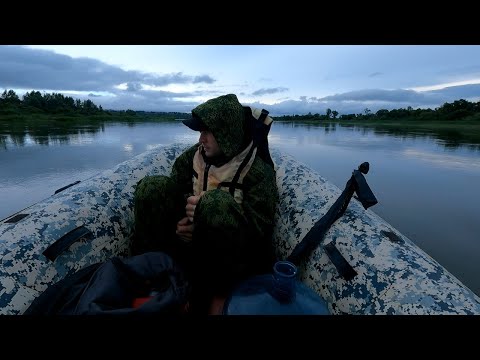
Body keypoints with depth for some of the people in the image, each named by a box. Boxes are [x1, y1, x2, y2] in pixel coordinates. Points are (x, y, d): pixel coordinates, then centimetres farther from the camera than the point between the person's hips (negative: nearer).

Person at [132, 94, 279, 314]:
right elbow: (173, 195, 4)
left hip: (231, 255, -4)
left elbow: (260, 228, -20)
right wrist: (178, 224, -17)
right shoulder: (192, 156, 1)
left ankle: (205, 292, -18)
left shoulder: (258, 171, -15)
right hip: (191, 238, 5)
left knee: (217, 203, -37)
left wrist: (207, 208, -31)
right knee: (151, 188, -13)